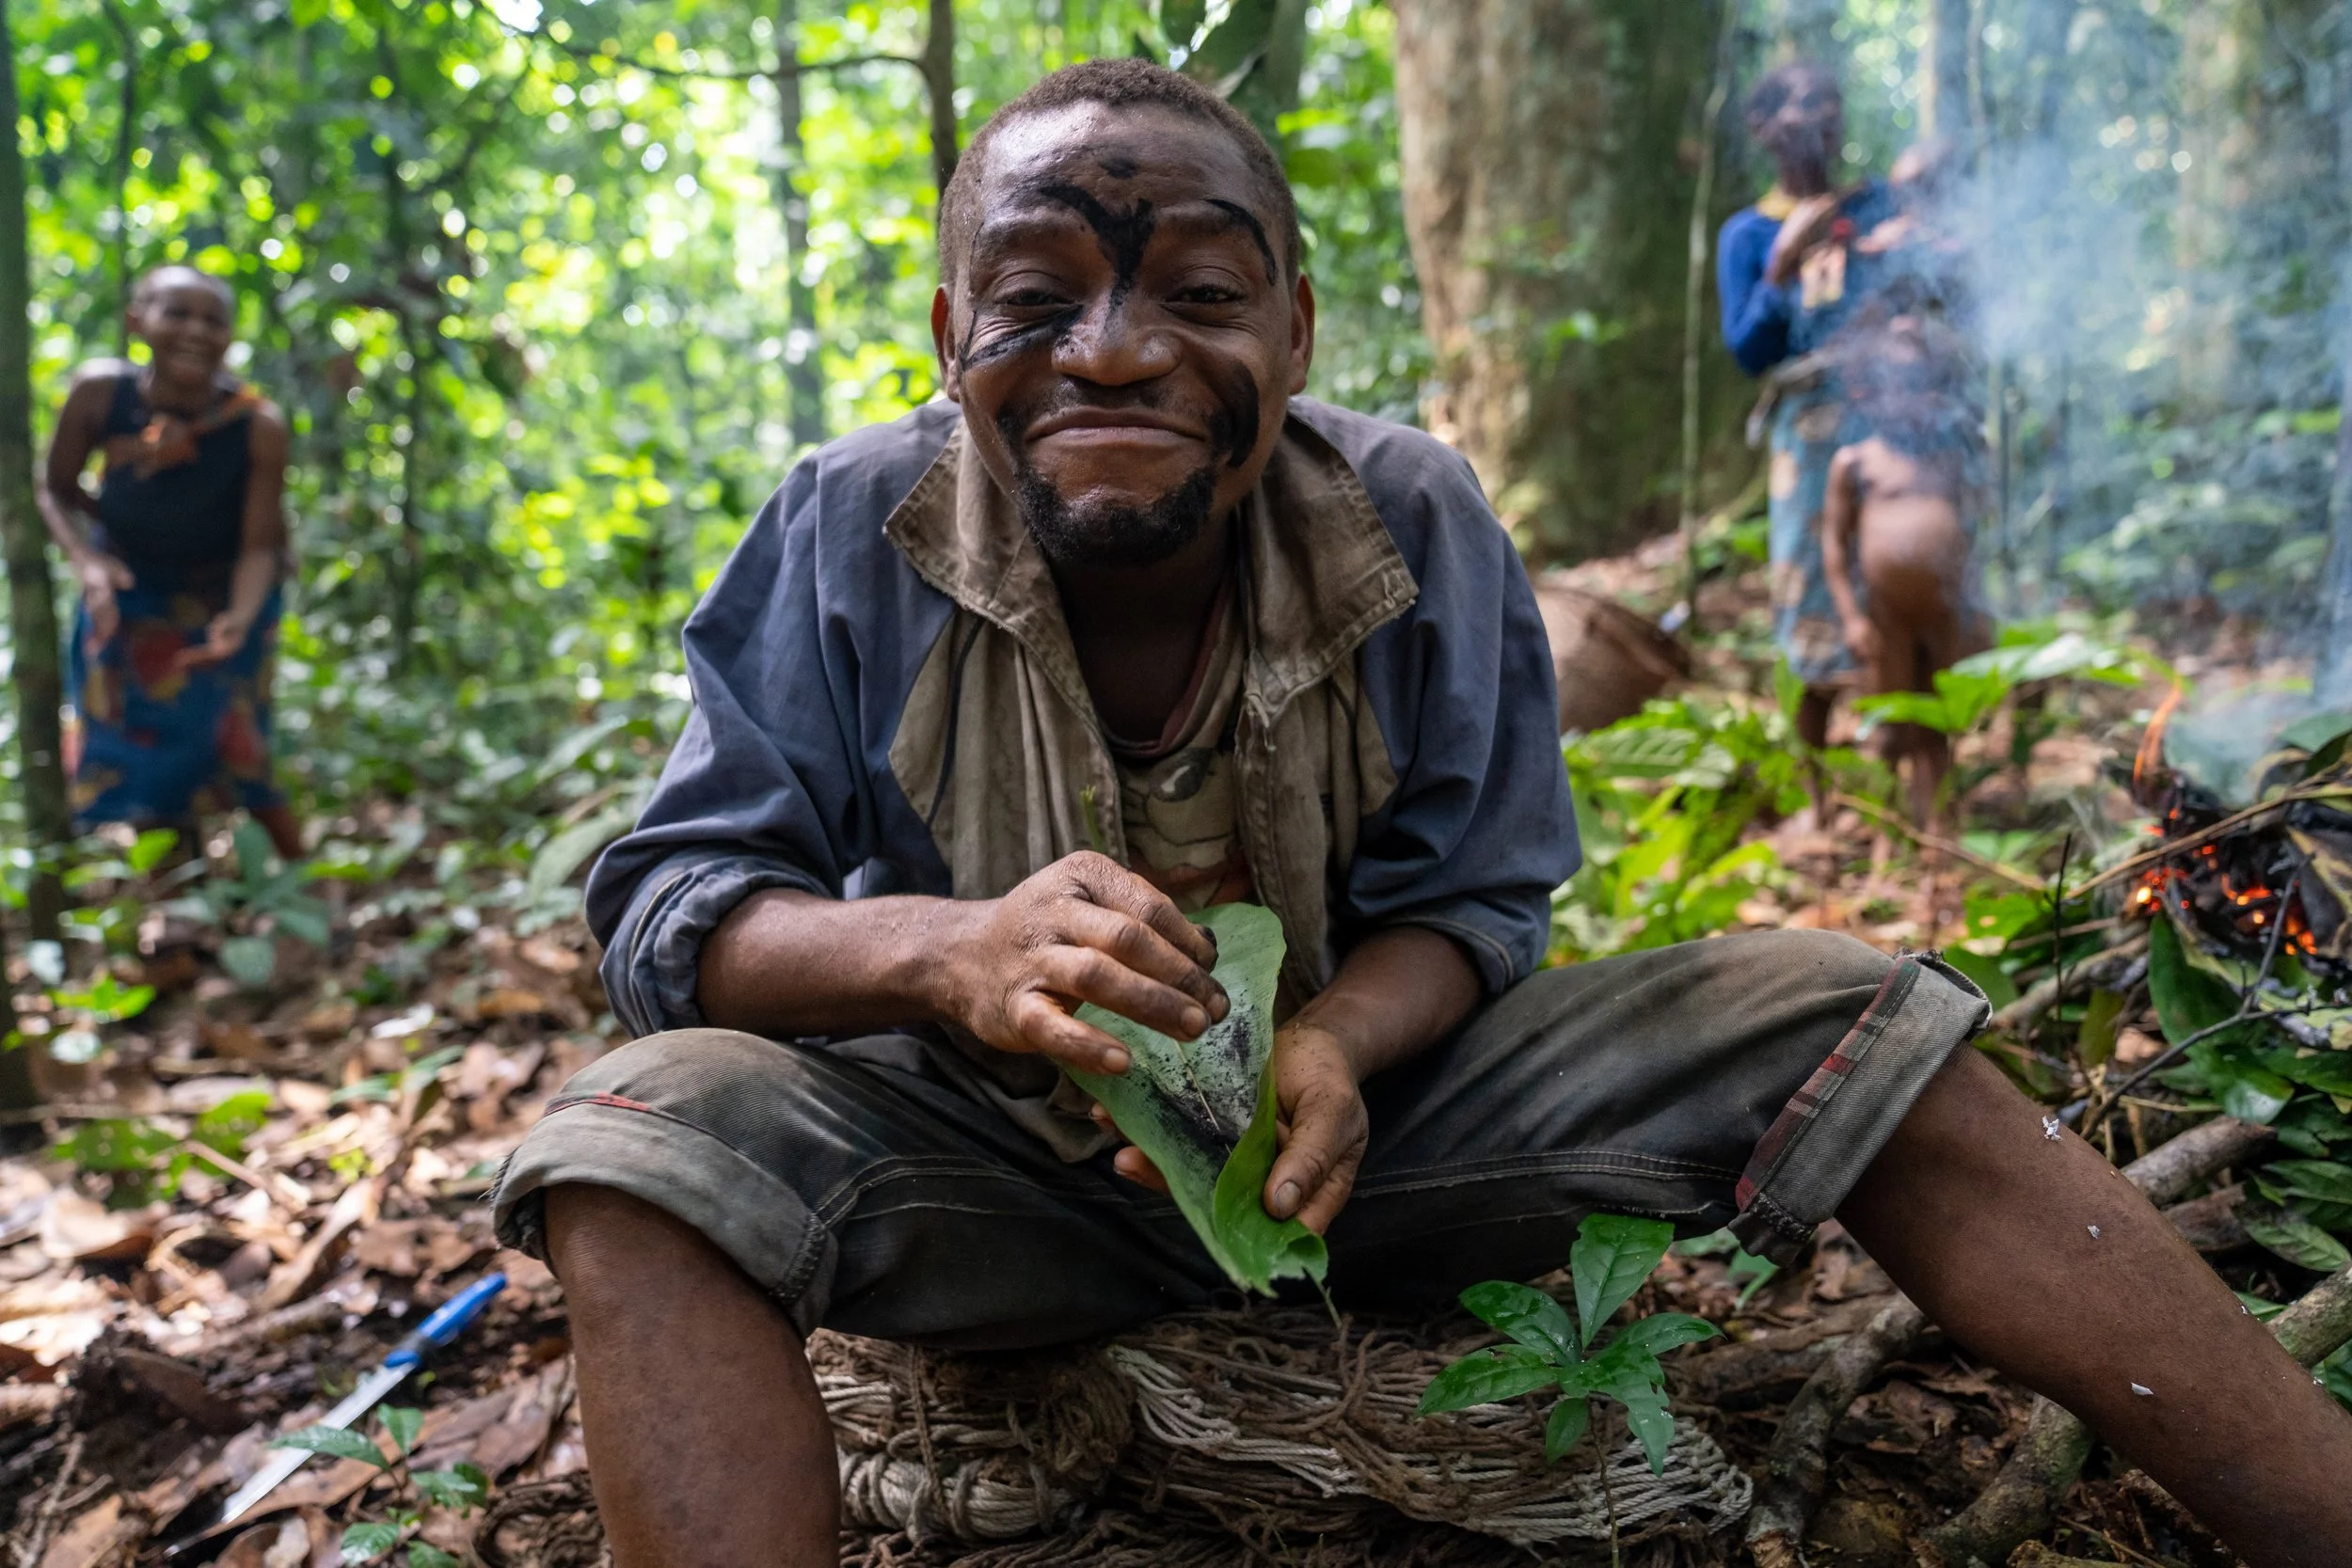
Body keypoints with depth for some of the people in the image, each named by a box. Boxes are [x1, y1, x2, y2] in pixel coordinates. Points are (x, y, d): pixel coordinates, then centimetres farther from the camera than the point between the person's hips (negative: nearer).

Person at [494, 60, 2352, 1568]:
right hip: (999, 1160, -1)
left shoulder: (1414, 523, -9)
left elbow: (1476, 901, -4)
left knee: (1844, 1016, -14)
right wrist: (946, 949, -36)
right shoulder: (846, 539, -12)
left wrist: (1337, 1037, -28)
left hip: (1357, 1103, 2)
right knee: (648, 1130, -32)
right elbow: (666, 909, -13)